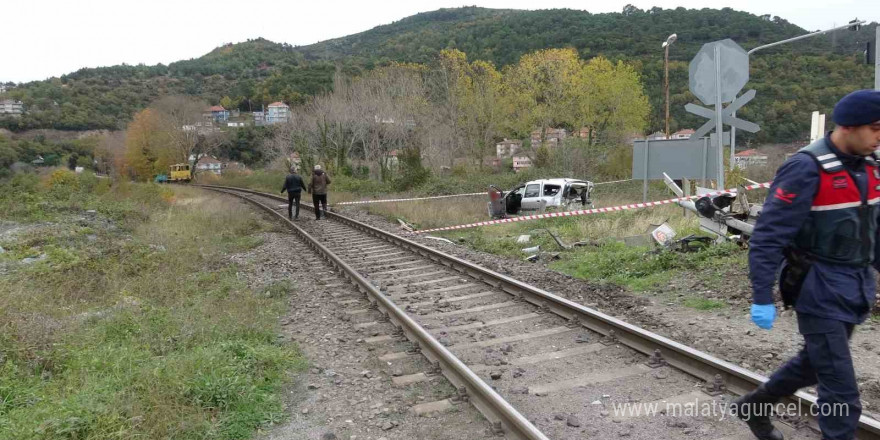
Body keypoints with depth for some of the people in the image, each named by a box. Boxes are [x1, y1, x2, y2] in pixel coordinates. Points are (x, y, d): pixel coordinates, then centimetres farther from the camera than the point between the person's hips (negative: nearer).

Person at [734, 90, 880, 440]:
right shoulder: (807, 169, -20)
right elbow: (768, 236, -21)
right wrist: (762, 298, -22)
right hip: (820, 294, -8)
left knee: (815, 364, 23)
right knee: (841, 392, -1)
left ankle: (754, 406, 43)